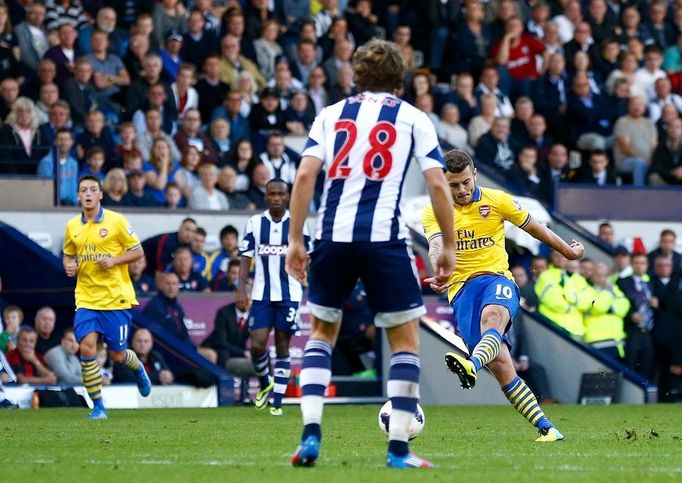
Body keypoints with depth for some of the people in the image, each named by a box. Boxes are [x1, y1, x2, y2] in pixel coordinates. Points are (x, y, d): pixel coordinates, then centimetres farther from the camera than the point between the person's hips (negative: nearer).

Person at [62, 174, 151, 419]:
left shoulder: (116, 221, -5)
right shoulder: (72, 226, 6)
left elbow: (137, 251, -2)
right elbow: (68, 254, 19)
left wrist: (114, 260, -17)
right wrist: (69, 265, -3)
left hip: (116, 298, -3)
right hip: (86, 299, 3)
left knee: (117, 354, 3)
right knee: (87, 347, -14)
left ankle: (139, 369, 41)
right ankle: (98, 406, -3)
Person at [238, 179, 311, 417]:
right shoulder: (255, 223, 4)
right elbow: (246, 257, 6)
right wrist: (241, 288, -3)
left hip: (289, 293, -1)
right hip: (262, 294, 1)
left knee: (283, 346, 2)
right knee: (257, 344, -7)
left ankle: (277, 401, 6)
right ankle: (265, 383, 22)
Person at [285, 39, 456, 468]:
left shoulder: (332, 115, 14)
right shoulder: (414, 118, 9)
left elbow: (305, 175, 2)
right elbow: (438, 184, -1)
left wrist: (296, 240, 5)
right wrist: (449, 247, 5)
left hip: (333, 237, 2)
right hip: (385, 237, -2)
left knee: (322, 333, 19)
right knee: (405, 340, 8)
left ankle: (311, 434, 5)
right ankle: (399, 448, 0)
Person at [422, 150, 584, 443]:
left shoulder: (497, 201, 6)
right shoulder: (433, 212, 3)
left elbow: (534, 228, 20)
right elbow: (436, 246, -17)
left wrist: (568, 251, 32)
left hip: (497, 278, 0)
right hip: (461, 288, 0)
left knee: (492, 316, -39)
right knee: (499, 364, -15)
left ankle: (472, 366, -69)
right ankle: (546, 428, -12)